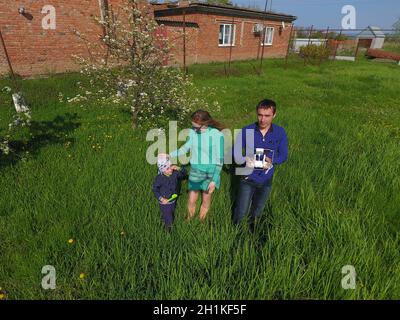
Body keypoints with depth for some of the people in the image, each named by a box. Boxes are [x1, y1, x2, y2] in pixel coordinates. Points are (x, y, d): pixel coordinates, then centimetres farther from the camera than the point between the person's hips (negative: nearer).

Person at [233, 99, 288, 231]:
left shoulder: (280, 132, -12)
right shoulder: (247, 130, -16)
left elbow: (284, 155, -4)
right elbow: (235, 151, -11)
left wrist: (272, 161, -25)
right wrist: (245, 160, -33)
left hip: (266, 180, 2)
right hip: (247, 178, -2)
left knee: (257, 211, 24)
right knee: (241, 212, 9)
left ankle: (251, 230, 53)